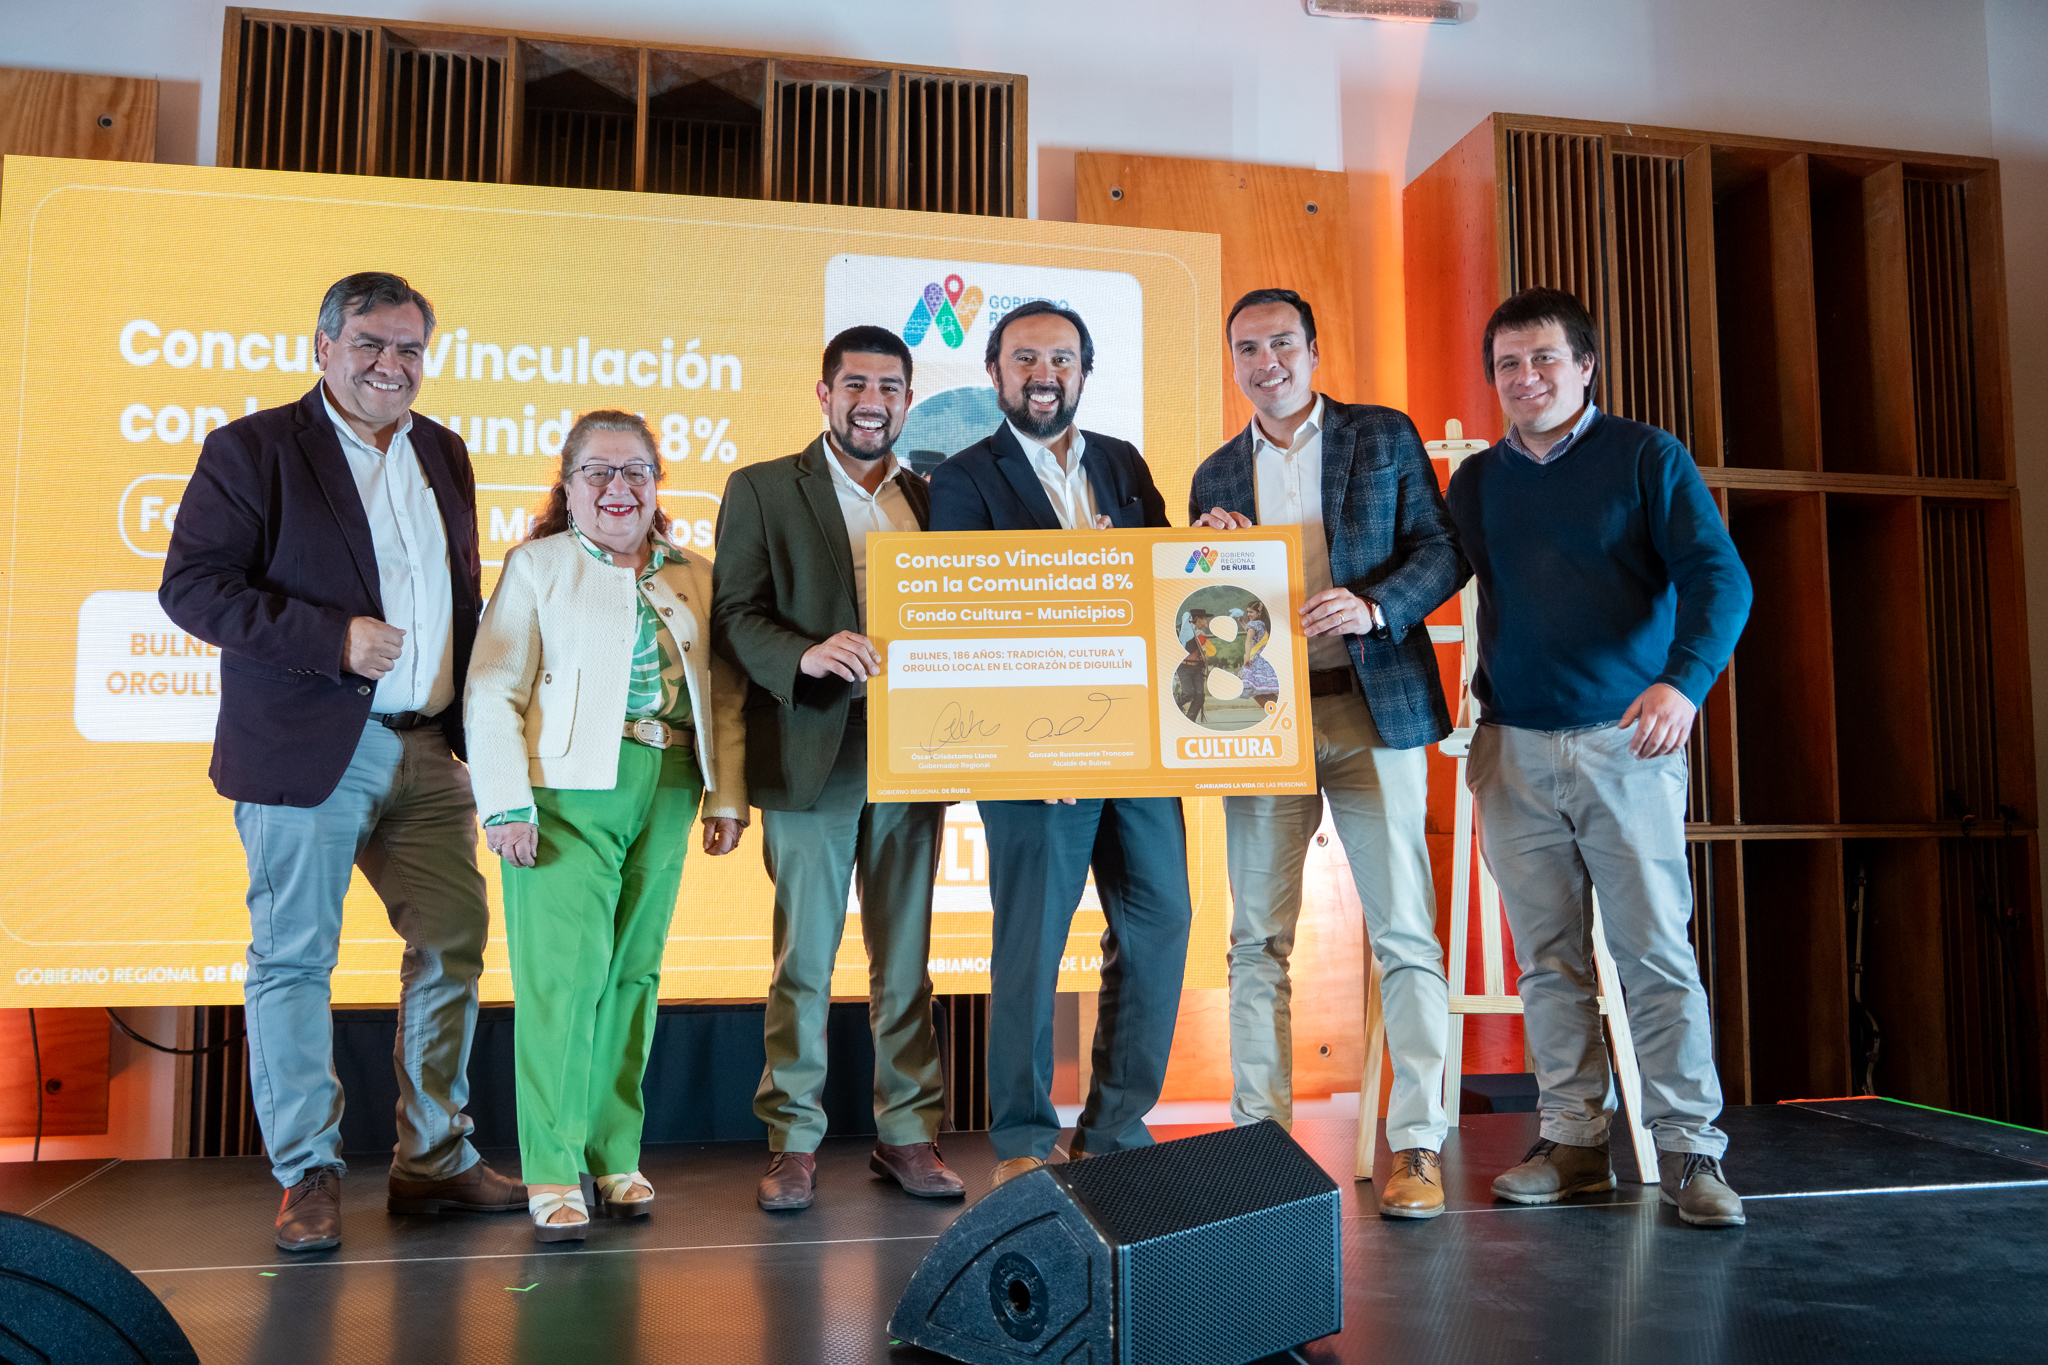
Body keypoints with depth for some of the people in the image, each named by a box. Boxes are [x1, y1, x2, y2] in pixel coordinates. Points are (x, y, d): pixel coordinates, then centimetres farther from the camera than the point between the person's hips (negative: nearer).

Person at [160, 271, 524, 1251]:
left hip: (429, 751, 6)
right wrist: (333, 638, -19)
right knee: (294, 960, 2)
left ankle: (434, 1160, 21)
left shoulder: (444, 455, 15)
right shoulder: (251, 451, -2)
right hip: (308, 753, -5)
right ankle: (308, 1174, 17)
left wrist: (478, 724, 9)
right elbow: (191, 585, -9)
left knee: (455, 948, 7)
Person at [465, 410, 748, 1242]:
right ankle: (553, 1172, 2)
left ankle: (614, 1155, 18)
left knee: (634, 974, 7)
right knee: (564, 975, -7)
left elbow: (724, 697, 14)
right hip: (567, 793, -4)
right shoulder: (537, 567, 6)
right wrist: (507, 803, -10)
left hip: (665, 794, 4)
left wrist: (727, 796, 7)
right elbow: (493, 693, -1)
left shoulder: (695, 578, 15)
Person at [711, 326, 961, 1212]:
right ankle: (793, 1142, 15)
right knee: (804, 961, 3)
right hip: (812, 756, -3)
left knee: (907, 960, 8)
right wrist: (807, 654, -22)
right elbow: (733, 614, -4)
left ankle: (907, 1133, 19)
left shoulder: (930, 498, 15)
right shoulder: (761, 490, 5)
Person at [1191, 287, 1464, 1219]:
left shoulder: (1385, 437, 9)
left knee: (1404, 931, -3)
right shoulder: (1216, 475, 17)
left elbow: (1444, 548, 2)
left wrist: (1374, 607, -15)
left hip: (1373, 709, -3)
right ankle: (1259, 1134, 12)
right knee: (1257, 939, 4)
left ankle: (1417, 1144, 5)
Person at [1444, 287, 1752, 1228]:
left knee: (1655, 951, -4)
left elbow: (1717, 577, -6)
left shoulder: (1647, 458, 2)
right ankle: (1574, 1143, 15)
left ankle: (1688, 1151, 5)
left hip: (1626, 742, -3)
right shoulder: (1478, 480, 14)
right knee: (1549, 960, 6)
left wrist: (1684, 681, -23)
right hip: (1512, 750, 3)